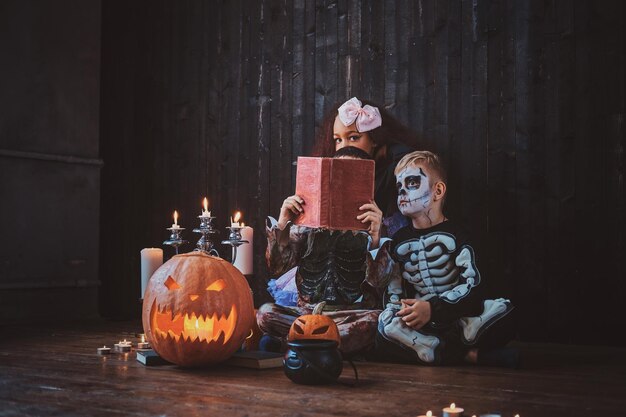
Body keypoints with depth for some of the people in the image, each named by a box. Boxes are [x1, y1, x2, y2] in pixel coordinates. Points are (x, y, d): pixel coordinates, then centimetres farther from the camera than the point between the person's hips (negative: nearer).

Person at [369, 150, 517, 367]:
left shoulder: (454, 234, 2)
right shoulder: (399, 241, 14)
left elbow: (473, 284, -8)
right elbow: (393, 289, 13)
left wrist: (432, 308, -19)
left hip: (458, 317, -1)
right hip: (420, 324, 2)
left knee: (503, 309, -29)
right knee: (385, 328, -32)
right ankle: (469, 355, -33)